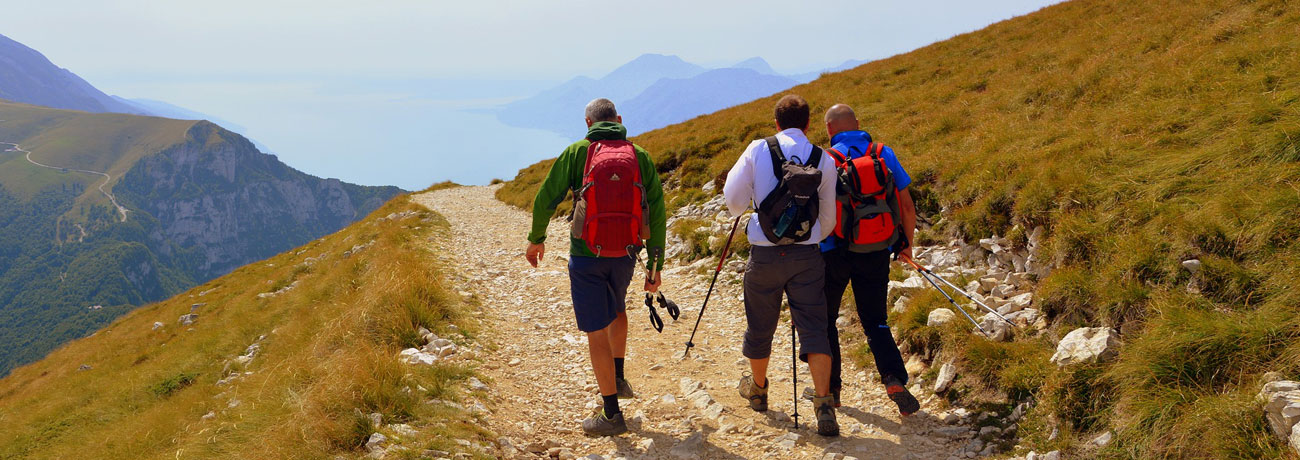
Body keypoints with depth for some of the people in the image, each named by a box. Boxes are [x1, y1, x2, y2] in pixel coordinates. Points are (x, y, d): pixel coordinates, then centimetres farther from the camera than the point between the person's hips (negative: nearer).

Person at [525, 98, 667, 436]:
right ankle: (618, 380, 35)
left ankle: (611, 414, 10)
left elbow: (546, 199, -3)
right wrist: (655, 266, 6)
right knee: (616, 308, 33)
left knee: (597, 332, 4)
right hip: (625, 255, 3)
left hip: (587, 255, -3)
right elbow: (657, 214, 1)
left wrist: (536, 238, 14)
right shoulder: (640, 156, 2)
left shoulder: (577, 153, -4)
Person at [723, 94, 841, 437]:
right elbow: (828, 219, 9)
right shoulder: (824, 160, 2)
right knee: (814, 328, 1)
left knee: (760, 326, 17)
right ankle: (823, 403, -13)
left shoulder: (757, 150, -3)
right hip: (807, 255, 0)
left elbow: (733, 201, 0)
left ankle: (757, 389, 37)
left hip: (765, 254, 0)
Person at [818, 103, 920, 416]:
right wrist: (906, 244, 18)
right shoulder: (884, 154, 1)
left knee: (824, 319, 16)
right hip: (876, 254, 3)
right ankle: (894, 380, -10)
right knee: (875, 322, 12)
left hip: (834, 253, -3)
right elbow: (907, 206, 4)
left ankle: (830, 388, 19)